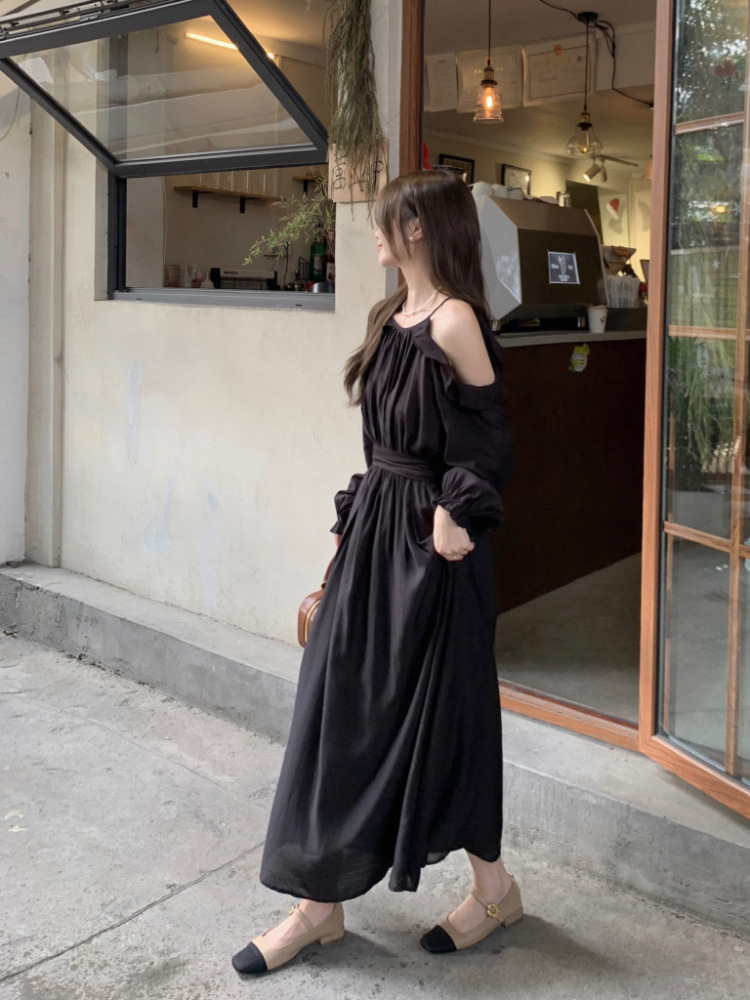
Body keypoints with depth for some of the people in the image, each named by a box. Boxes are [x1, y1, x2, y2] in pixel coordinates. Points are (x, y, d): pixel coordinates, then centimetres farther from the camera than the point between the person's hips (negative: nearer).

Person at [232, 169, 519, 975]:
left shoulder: (454, 321, -14)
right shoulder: (390, 318, 11)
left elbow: (482, 441, -16)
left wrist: (455, 516, -22)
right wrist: (355, 515, 16)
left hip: (429, 538, -9)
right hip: (374, 524, 9)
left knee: (438, 707, 3)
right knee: (342, 698, 8)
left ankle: (492, 887, 25)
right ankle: (321, 901, 18)